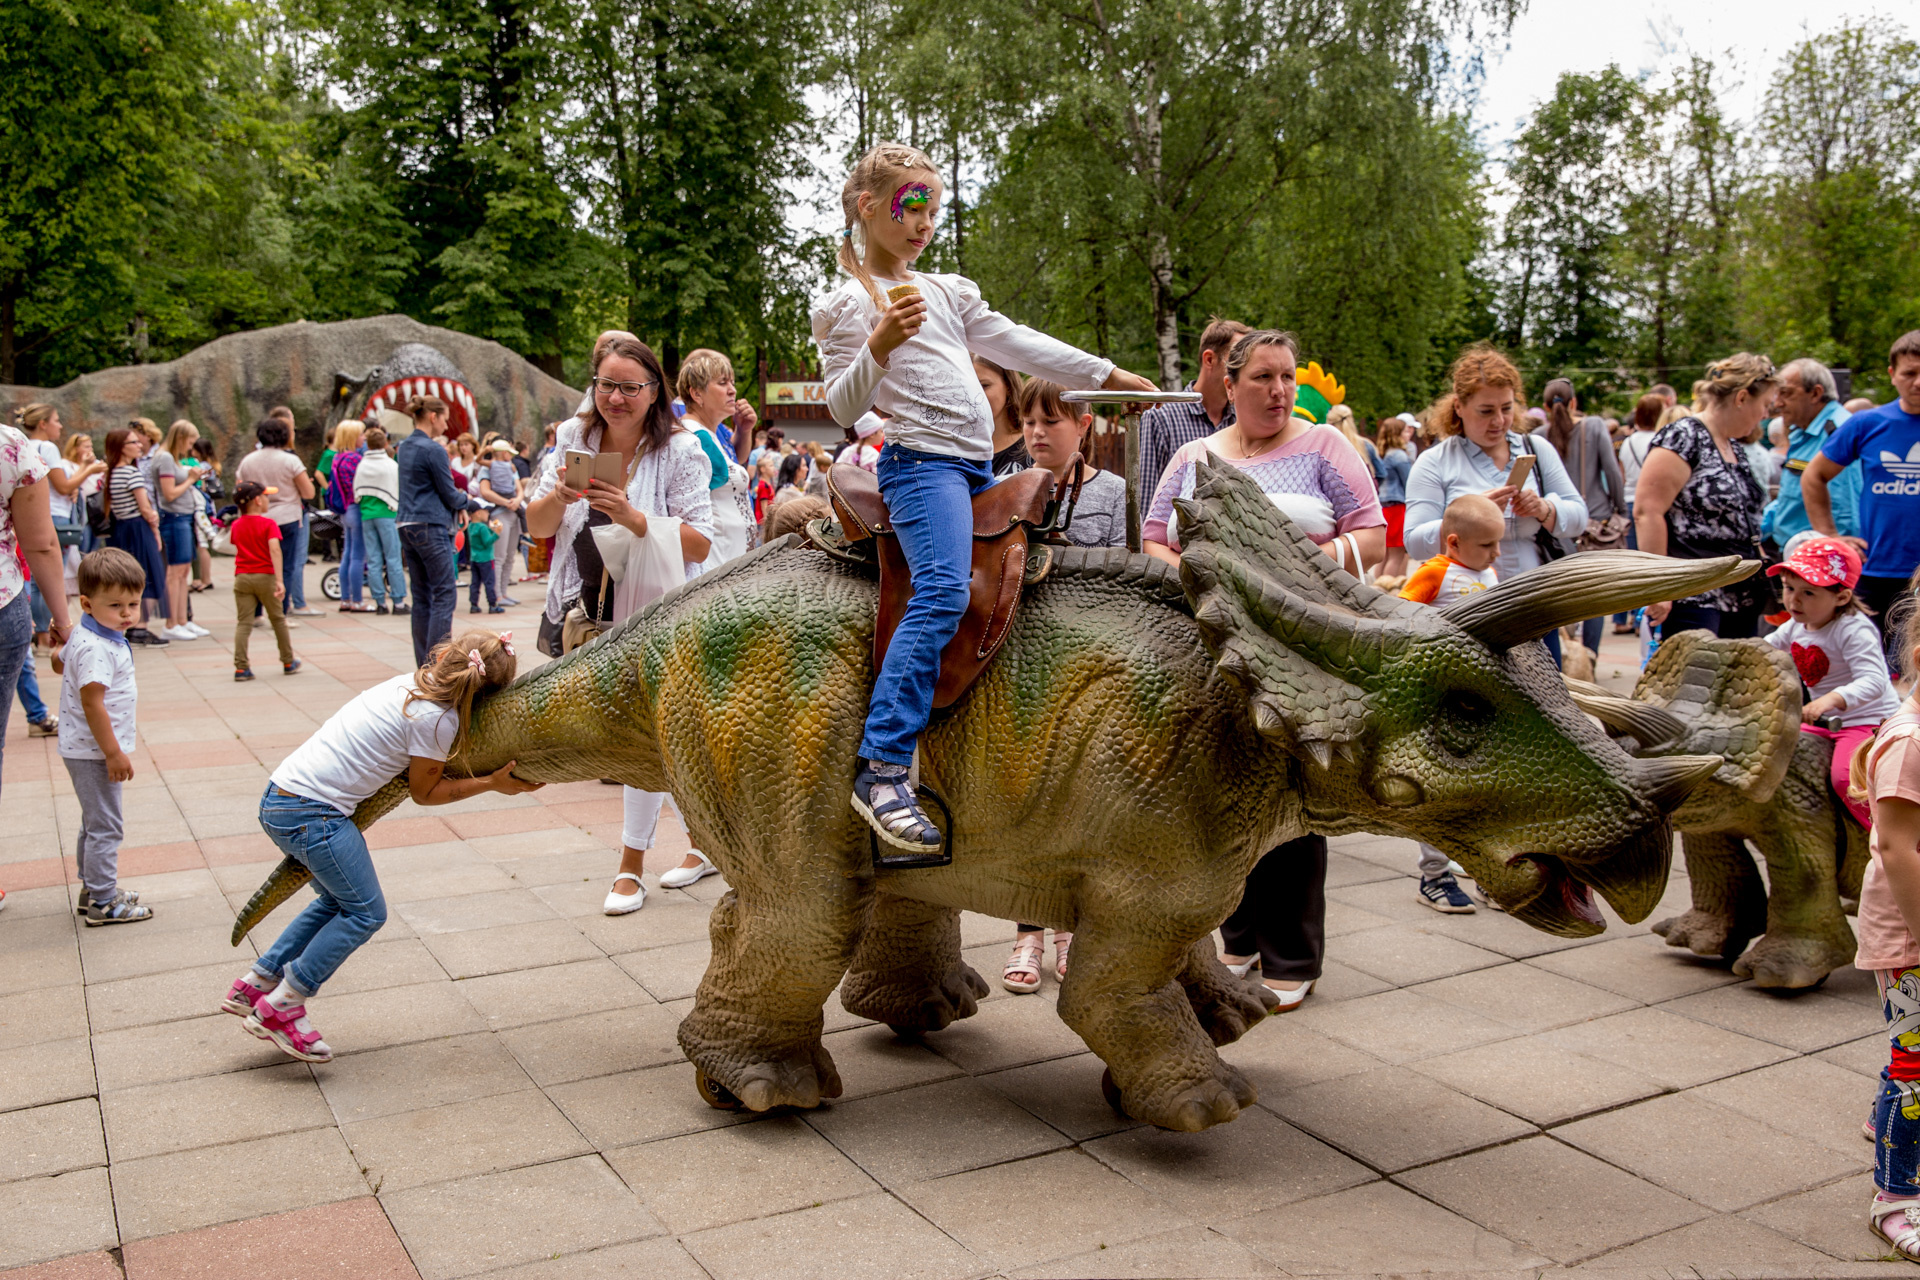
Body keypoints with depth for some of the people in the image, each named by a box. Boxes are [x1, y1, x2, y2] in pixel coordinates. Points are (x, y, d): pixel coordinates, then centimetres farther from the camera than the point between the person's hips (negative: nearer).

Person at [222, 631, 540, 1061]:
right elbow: (423, 792, -2)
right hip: (312, 813, -9)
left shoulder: (410, 683, 8)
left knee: (338, 901, 22)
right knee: (365, 913, 3)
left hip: (280, 796, 9)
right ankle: (279, 1008, 6)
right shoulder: (439, 719, -16)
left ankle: (254, 985, 26)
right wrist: (493, 784, -3)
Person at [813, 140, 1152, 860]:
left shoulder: (949, 292, 21)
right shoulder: (847, 303, 2)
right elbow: (843, 408, -5)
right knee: (941, 592, -27)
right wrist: (880, 346, -21)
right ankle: (882, 772, -31)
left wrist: (1107, 375, 18)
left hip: (978, 465, 8)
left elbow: (1020, 346, 21)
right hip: (922, 460, -8)